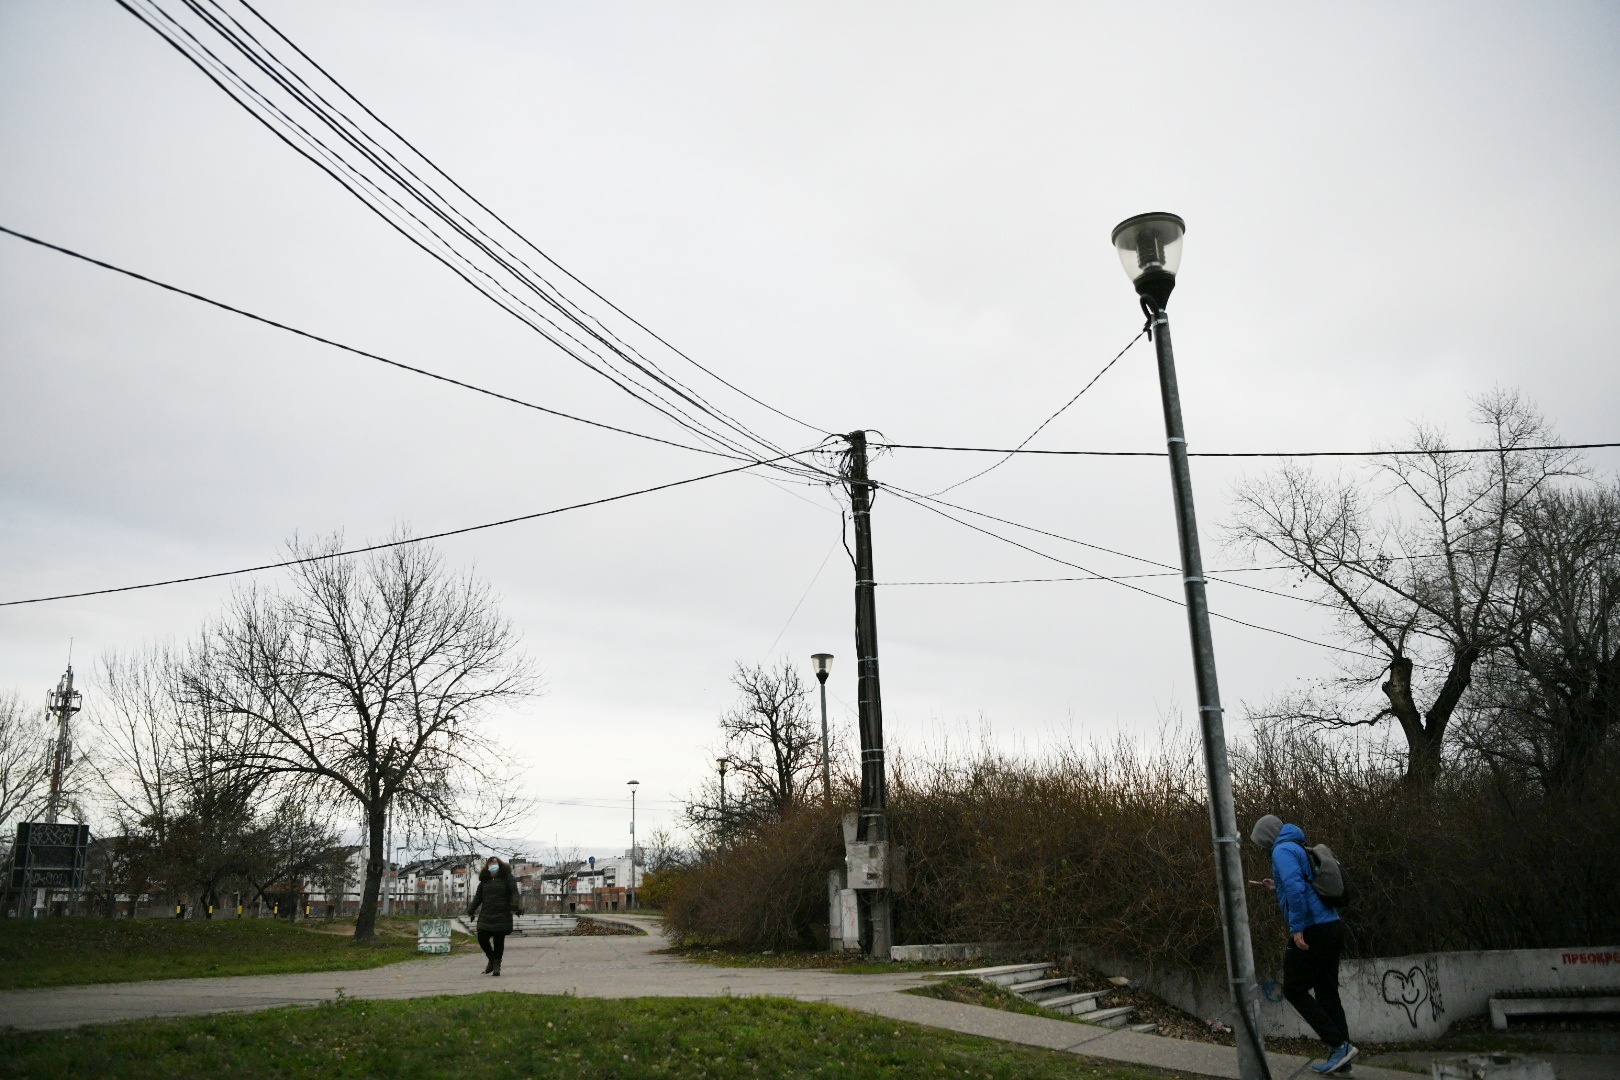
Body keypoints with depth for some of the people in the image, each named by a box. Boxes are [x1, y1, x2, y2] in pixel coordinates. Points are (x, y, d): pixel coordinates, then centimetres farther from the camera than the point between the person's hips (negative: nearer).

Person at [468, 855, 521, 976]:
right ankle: (491, 959, 19)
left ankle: (496, 965, 12)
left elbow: (514, 893, -4)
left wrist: (514, 907, -17)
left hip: (502, 916, -3)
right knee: (482, 938, -5)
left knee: (499, 941, -2)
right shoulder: (484, 881, 15)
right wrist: (471, 910, 4)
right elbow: (478, 897, 15)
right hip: (486, 915, 3)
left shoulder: (507, 878, 4)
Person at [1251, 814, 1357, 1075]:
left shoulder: (1283, 850, -8)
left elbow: (1295, 887, -22)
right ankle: (1340, 1055, 12)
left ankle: (1339, 1045, -5)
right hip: (1332, 927, 9)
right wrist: (1277, 888, 26)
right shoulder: (1300, 849, 20)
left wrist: (1297, 928, -22)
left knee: (1295, 990, 0)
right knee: (1327, 992, 12)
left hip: (1312, 931, -9)